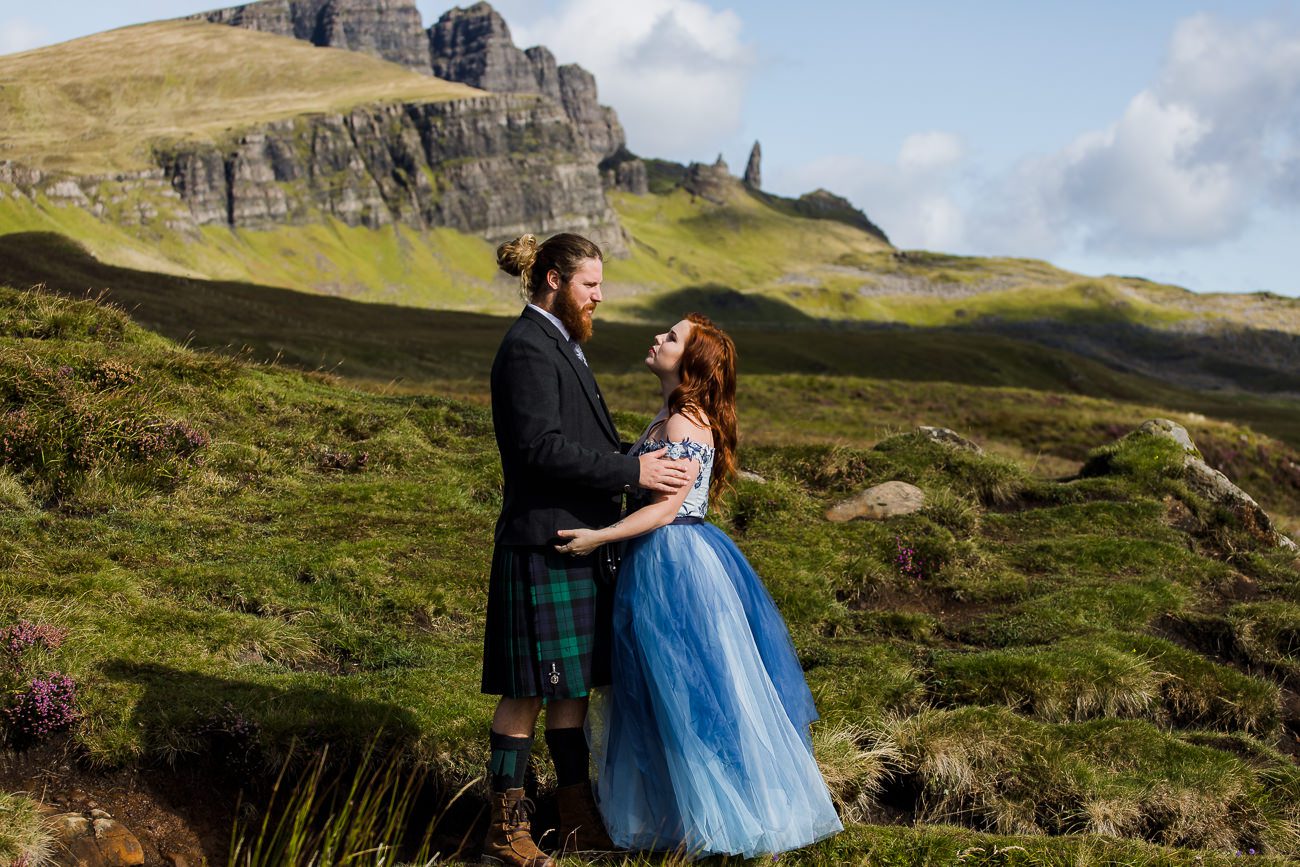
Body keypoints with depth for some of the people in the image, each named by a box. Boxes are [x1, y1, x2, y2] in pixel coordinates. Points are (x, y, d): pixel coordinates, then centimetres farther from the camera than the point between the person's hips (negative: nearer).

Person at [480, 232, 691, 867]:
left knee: (574, 684, 14)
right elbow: (540, 448, -24)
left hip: (575, 544, 10)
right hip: (543, 546, -10)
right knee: (528, 691, -4)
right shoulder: (528, 349, -15)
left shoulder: (559, 343, 17)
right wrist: (630, 471, -21)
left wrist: (636, 462, 14)